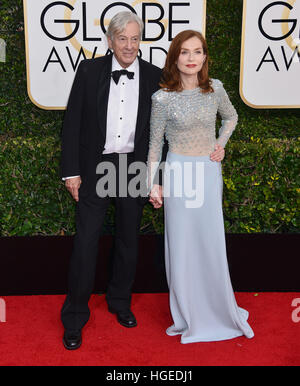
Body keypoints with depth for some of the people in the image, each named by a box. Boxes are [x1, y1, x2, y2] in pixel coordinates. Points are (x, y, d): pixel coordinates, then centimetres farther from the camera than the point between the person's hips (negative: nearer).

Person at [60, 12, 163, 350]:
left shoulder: (154, 77, 0)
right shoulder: (89, 70, -3)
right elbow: (72, 122, -2)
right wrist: (71, 171, -6)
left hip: (135, 168, 2)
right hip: (95, 167, -1)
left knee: (128, 240, 14)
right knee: (85, 242, 0)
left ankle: (120, 302, 36)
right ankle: (74, 317, 17)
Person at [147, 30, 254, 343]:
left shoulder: (215, 89, 1)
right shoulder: (163, 97, -7)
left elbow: (231, 117, 21)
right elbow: (155, 144, 0)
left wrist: (221, 144, 5)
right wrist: (153, 185, -1)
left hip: (209, 171, 3)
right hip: (179, 172, -2)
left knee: (212, 242, 8)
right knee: (182, 243, 5)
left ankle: (219, 309, 29)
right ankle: (188, 315, 24)